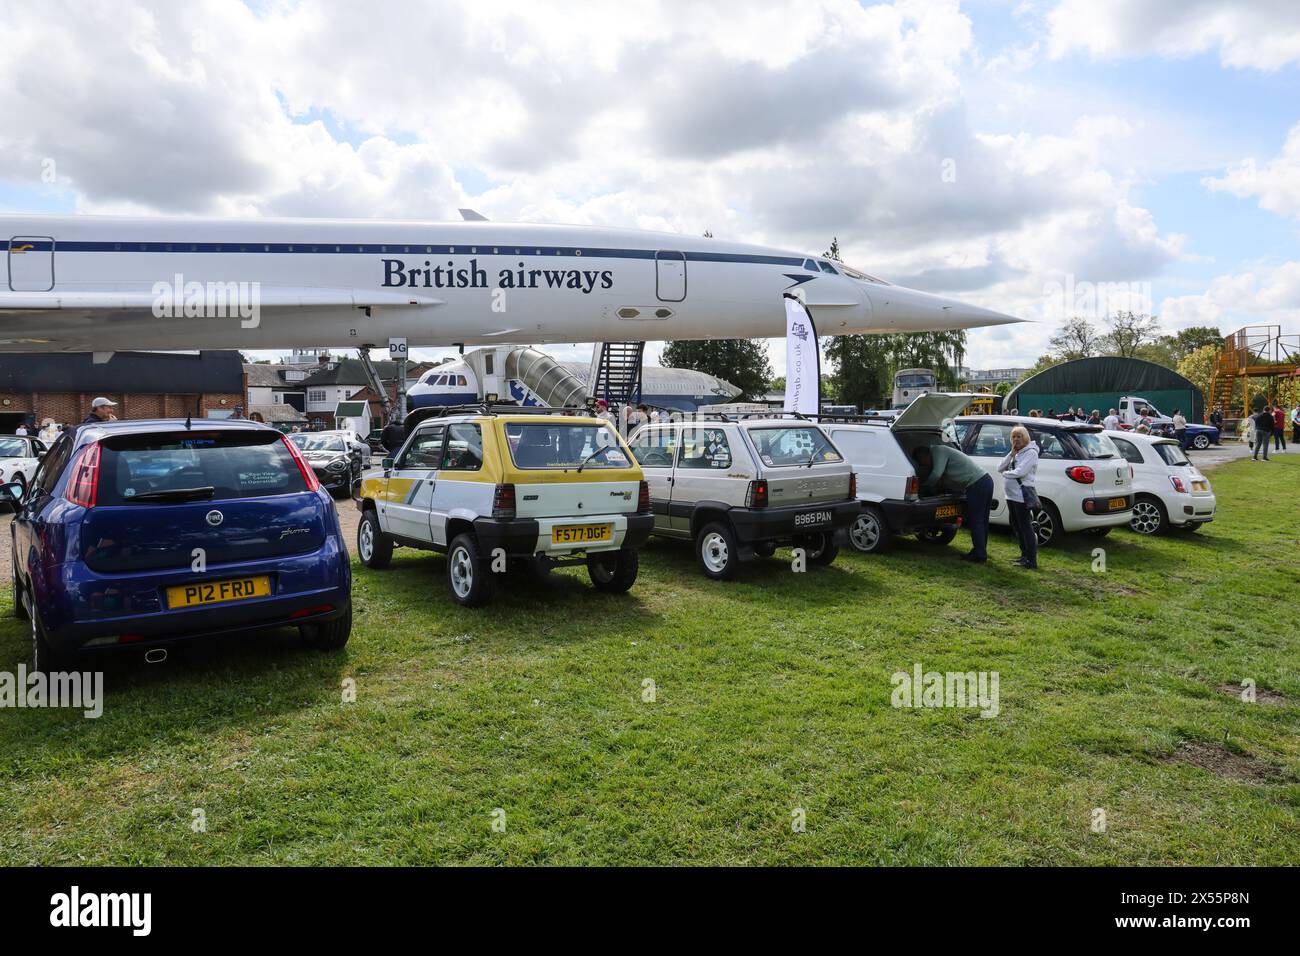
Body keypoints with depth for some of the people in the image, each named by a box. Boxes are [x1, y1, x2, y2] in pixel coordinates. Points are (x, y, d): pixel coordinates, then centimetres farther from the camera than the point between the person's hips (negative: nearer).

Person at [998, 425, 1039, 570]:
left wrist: (1006, 473, -5)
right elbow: (1000, 467, 8)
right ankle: (1025, 555, 27)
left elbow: (1020, 471, -22)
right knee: (1017, 526, 16)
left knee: (1026, 527, -8)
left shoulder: (1030, 452, -10)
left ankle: (1032, 561, -6)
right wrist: (1011, 453, -2)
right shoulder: (1015, 453, 16)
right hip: (1011, 495, 9)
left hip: (1022, 495, -9)